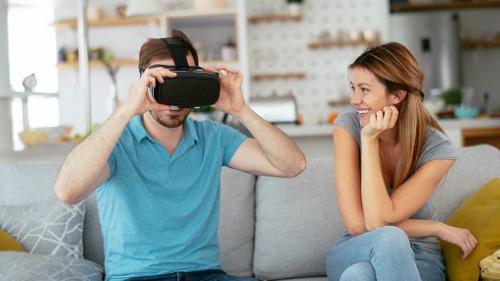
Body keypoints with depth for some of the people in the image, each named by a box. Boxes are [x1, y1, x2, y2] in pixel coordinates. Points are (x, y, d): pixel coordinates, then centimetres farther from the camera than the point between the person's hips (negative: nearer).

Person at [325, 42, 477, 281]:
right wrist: (438, 229, -15)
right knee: (388, 237, -35)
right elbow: (356, 223, -17)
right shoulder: (348, 126, -11)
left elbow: (379, 220, -24)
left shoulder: (438, 149, -13)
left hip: (417, 260, -1)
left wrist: (370, 139, -24)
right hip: (355, 253, 1)